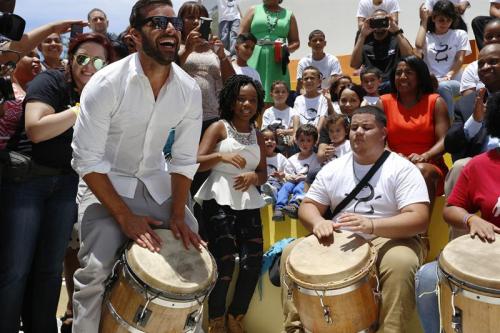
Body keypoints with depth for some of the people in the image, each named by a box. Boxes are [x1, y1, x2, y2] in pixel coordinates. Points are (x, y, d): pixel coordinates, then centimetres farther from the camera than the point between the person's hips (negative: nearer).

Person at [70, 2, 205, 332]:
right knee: (96, 269, -19)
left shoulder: (190, 90, -10)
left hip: (156, 183, 4)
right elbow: (87, 160, -20)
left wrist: (178, 213, -12)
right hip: (105, 183, -4)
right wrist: (124, 216, -22)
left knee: (192, 251, 3)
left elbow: (185, 159, -3)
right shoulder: (106, 84, -23)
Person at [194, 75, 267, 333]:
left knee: (253, 260, -4)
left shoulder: (258, 136, 17)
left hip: (248, 202, 5)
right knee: (225, 260, -10)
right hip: (219, 200, -5)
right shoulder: (219, 127, 3)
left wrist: (254, 177, -6)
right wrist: (221, 156, -21)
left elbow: (264, 174, 16)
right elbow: (197, 162, -5)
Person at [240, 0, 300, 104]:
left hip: (277, 64, 1)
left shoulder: (289, 15, 14)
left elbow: (295, 42, 16)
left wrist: (287, 49, -6)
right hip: (255, 62, -1)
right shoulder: (254, 11, 13)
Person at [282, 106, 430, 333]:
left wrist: (372, 225, -35)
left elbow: (419, 219, -18)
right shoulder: (333, 168, 6)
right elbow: (308, 206, 8)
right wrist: (319, 222, -18)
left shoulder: (402, 169, -8)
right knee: (293, 252, -13)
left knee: (401, 261, -36)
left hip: (389, 241, -4)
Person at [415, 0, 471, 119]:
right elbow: (418, 47, -8)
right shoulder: (426, 36, 17)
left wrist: (448, 76, -17)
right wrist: (423, 21, 3)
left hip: (453, 81, 0)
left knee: (443, 86, -38)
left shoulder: (460, 34, 15)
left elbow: (460, 60, 3)